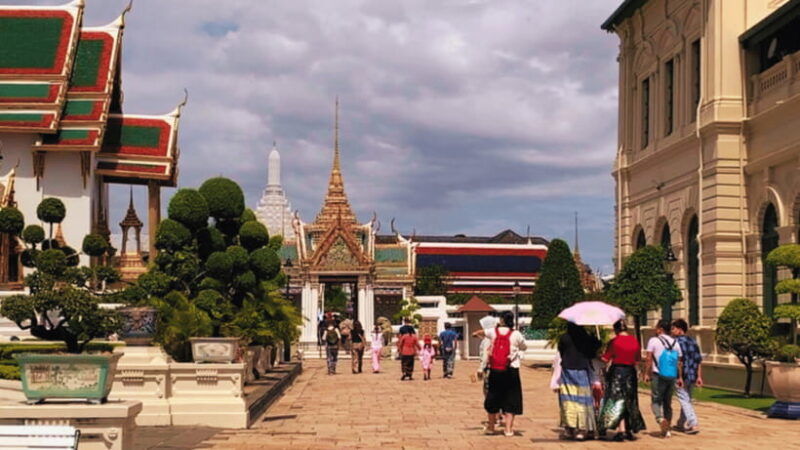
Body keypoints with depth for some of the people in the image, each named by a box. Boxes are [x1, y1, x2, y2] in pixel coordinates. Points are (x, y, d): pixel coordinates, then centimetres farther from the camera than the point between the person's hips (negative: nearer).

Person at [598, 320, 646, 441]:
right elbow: (638, 359, 10)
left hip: (616, 373, -4)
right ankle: (630, 430, 19)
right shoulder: (635, 341, 1)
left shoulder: (614, 341, -12)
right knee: (629, 402, 14)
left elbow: (605, 359, -10)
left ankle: (621, 430, -12)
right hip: (630, 372, 4)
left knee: (617, 401, -2)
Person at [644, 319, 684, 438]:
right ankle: (667, 430, 12)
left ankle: (660, 418, -27)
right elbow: (679, 362, 8)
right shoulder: (675, 343, 9)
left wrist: (646, 374, -5)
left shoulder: (654, 340, -5)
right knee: (668, 402, 12)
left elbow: (649, 359, -9)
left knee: (656, 400, 2)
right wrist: (680, 377, 11)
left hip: (658, 375, -4)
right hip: (672, 376, 5)